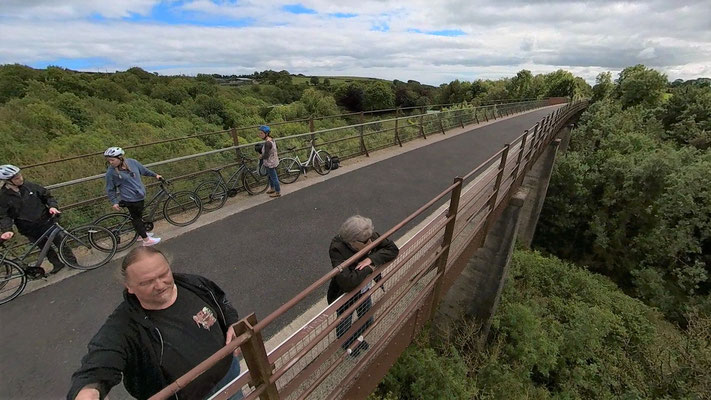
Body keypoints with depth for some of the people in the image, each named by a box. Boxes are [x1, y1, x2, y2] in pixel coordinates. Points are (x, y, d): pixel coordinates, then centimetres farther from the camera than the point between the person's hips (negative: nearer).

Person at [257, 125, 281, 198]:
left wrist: (261, 157, -8)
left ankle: (278, 192, 22)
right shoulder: (271, 140, 1)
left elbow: (266, 155, -29)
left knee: (273, 177, 6)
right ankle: (272, 188, 45)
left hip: (270, 163, -10)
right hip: (273, 161, 10)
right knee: (270, 176, 26)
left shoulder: (267, 143, -28)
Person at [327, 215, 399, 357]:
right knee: (344, 326, 24)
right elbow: (347, 282, -46)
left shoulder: (370, 236, -24)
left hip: (365, 290, 5)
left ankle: (357, 338, 64)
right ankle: (347, 344, 61)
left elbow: (393, 249, -18)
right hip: (345, 296, -5)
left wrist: (371, 259, -32)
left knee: (367, 321, 29)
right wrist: (368, 269, -32)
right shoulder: (337, 249, -39)